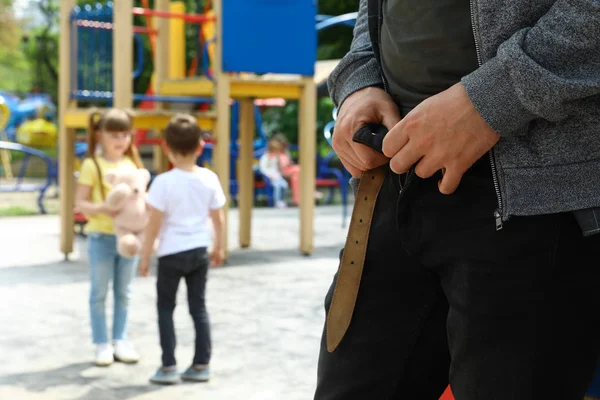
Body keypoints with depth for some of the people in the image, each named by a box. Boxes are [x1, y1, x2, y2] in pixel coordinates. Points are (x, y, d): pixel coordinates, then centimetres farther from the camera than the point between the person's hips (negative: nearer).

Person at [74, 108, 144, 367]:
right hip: (101, 237, -4)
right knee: (99, 292, 5)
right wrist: (102, 209, -27)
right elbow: (80, 203, -10)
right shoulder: (92, 165, -7)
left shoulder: (133, 164, 7)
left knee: (124, 292, 12)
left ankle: (120, 340, 23)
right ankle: (102, 344, 13)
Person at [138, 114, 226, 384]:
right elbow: (218, 218, 4)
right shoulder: (209, 179, -4)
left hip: (171, 253, -4)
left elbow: (154, 224, -14)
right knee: (199, 307, 12)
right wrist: (219, 247, 18)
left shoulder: (164, 182, -16)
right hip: (199, 251, 4)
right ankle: (201, 365, 16)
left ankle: (168, 367, 8)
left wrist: (145, 256, -4)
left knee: (165, 308, 9)